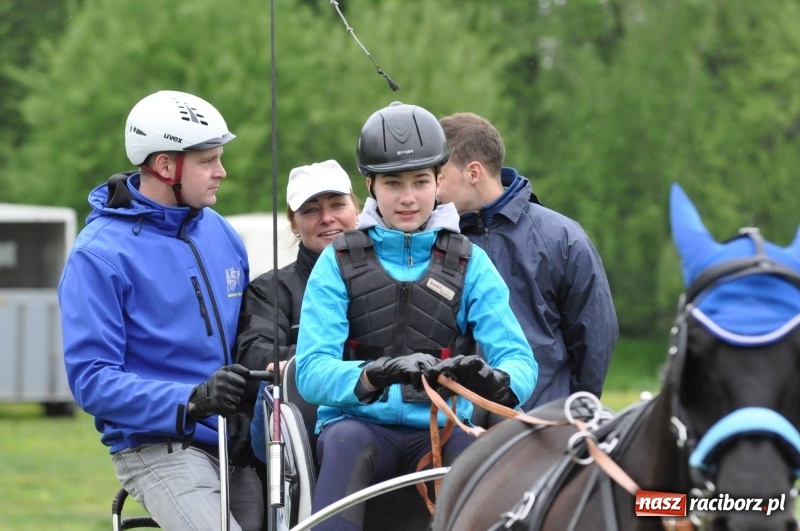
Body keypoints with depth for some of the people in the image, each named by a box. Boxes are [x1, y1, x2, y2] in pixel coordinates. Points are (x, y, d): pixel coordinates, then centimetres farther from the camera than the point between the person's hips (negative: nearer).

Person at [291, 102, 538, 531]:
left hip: (441, 430, 1)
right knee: (348, 440, -35)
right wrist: (374, 376, -31)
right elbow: (312, 373, -8)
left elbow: (520, 361, -3)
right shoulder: (339, 262, 4)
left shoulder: (470, 264, 8)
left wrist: (496, 381, -30)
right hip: (360, 424, -1)